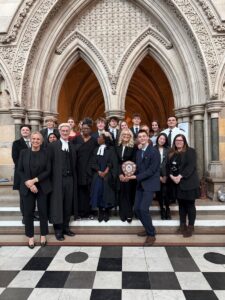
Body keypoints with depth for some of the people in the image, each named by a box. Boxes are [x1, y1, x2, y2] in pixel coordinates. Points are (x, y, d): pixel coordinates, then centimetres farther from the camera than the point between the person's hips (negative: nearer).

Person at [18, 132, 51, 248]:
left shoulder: (45, 153, -3)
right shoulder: (24, 152, 1)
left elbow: (48, 170, -6)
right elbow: (20, 170, 0)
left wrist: (34, 180, -15)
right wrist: (28, 183, -11)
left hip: (42, 187, -1)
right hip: (27, 187, 1)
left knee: (43, 211, 6)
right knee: (28, 212, 7)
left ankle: (43, 235, 24)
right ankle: (30, 237, 24)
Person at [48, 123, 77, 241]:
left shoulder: (72, 146, 12)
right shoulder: (52, 145, -1)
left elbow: (74, 164, 11)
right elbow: (49, 163, -5)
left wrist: (74, 178, 5)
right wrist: (50, 179, -10)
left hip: (69, 179, 4)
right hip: (57, 179, -4)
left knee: (68, 204, 11)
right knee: (58, 204, 3)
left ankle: (66, 227, 25)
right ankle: (58, 230, 16)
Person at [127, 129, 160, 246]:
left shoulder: (154, 151, -12)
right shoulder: (138, 152, 12)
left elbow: (152, 170, -18)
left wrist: (136, 177, -20)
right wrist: (131, 174, -7)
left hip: (150, 184, -7)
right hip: (140, 184, 7)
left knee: (143, 209, -15)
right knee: (136, 208, 8)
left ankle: (151, 234, 6)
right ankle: (148, 229, 30)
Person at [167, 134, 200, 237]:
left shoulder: (190, 151, -2)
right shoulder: (171, 153, 13)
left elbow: (191, 166, -14)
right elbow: (168, 166, 8)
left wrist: (180, 176, -20)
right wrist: (171, 176, -10)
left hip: (188, 183, -4)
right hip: (177, 183, 5)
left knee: (190, 205, 1)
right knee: (181, 204, 12)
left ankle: (191, 226, 13)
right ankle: (182, 224, 23)